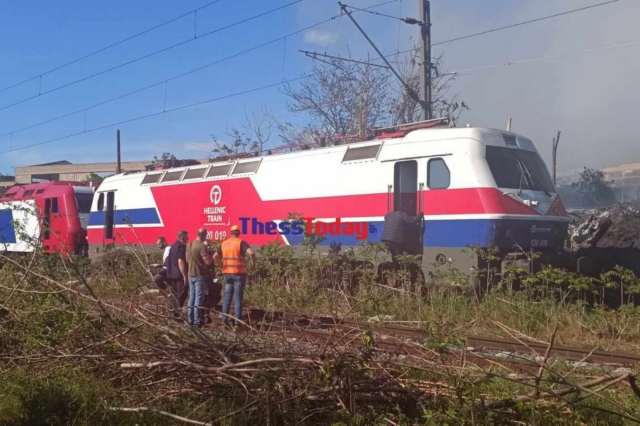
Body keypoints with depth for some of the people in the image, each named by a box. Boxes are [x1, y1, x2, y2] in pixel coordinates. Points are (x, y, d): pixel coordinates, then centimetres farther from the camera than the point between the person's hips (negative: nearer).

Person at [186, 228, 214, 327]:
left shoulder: (189, 245, 8)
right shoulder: (202, 246, -17)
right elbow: (208, 261, -20)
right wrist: (211, 256, -1)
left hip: (191, 274, 8)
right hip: (199, 275, -8)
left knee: (192, 297, 12)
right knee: (199, 297, -4)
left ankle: (191, 319, 15)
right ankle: (197, 321, -3)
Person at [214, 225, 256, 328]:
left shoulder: (224, 243, 8)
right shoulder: (241, 242, -7)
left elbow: (215, 256, 11)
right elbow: (251, 252, -22)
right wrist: (253, 263, -7)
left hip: (227, 273, 4)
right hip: (239, 274, -4)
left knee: (227, 298, 11)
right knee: (238, 298, 1)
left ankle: (224, 321, 10)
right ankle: (237, 322, -2)